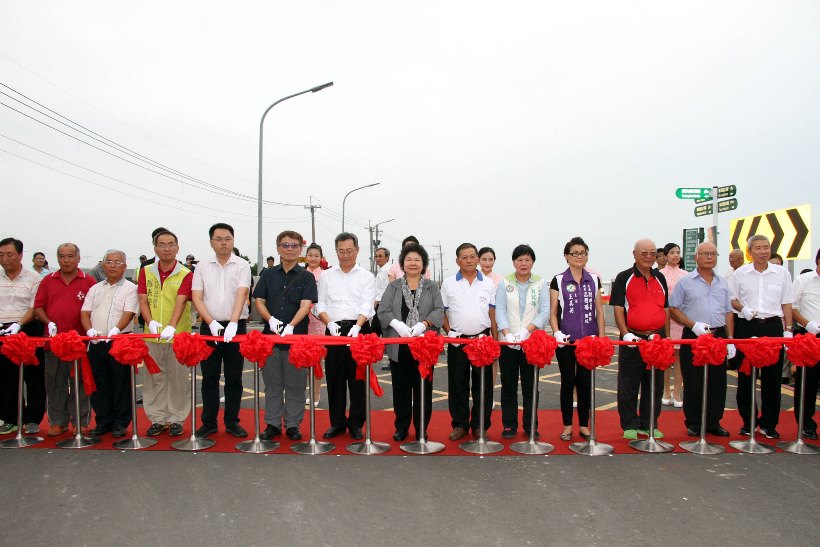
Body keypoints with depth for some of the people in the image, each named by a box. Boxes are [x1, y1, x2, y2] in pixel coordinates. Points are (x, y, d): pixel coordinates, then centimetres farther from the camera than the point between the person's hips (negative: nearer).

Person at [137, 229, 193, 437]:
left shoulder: (185, 274, -5)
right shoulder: (146, 271, 7)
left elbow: (180, 302, -16)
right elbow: (143, 300, 1)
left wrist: (171, 327, -31)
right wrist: (151, 322, -16)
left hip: (178, 334, -3)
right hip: (152, 334, 3)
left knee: (178, 377, 3)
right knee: (154, 377, 9)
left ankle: (176, 419, 16)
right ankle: (158, 419, 21)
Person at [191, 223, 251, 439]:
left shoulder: (242, 265, 0)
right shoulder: (202, 267, 6)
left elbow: (241, 294, -12)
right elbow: (196, 297, 0)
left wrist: (232, 323, -25)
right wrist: (212, 323, -14)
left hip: (235, 326, -1)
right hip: (209, 326, 2)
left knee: (234, 377, 6)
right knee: (209, 377, 8)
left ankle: (232, 421, 17)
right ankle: (209, 422, 19)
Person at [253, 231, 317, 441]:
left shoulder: (306, 276, 1)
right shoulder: (268, 274, 8)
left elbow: (306, 304, -10)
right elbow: (259, 301, 5)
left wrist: (291, 325, -25)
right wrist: (270, 319, -14)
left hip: (297, 335, -2)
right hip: (270, 335, 2)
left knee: (295, 384, 6)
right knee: (272, 383, 10)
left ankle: (293, 424, 17)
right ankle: (272, 424, 21)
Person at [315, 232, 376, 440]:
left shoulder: (366, 276, 6)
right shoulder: (326, 276, 12)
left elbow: (366, 306, -5)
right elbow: (320, 304, 7)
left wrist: (357, 326, -21)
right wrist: (329, 323, -11)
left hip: (358, 330, -2)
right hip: (334, 330, 2)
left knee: (357, 377, 2)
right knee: (334, 377, 6)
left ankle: (356, 423, 13)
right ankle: (337, 422, 19)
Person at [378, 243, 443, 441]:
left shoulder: (432, 287, 10)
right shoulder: (393, 286, 10)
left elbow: (439, 311, -1)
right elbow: (383, 311, 2)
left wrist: (422, 325, -17)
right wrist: (397, 324, -16)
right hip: (399, 346, 0)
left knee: (423, 388, 4)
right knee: (401, 387, 7)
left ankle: (421, 429, 16)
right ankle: (401, 428, 19)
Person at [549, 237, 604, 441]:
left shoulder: (594, 280, 8)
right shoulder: (558, 280, 0)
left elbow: (599, 311, 11)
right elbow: (553, 312, 0)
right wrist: (557, 333, -14)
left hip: (589, 340, 2)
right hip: (566, 340, -2)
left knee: (585, 382, 7)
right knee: (568, 382, 5)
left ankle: (584, 425, 19)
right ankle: (567, 426, 15)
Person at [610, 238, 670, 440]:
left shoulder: (660, 278, 12)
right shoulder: (624, 278, -2)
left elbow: (666, 309, 15)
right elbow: (618, 309, -7)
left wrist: (666, 337, 10)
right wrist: (626, 334, -17)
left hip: (657, 338, 4)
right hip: (633, 339, -4)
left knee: (654, 385, 11)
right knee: (628, 385, 3)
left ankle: (649, 424, 24)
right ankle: (629, 425, 15)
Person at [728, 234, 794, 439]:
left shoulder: (782, 273, 7)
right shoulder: (740, 274, 4)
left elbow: (786, 303, 9)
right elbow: (731, 299, 10)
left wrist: (788, 330, 3)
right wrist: (743, 309, -10)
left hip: (773, 326, 1)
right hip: (747, 326, -1)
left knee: (772, 376, 3)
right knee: (745, 376, 3)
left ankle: (769, 424, 15)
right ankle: (747, 422, 15)